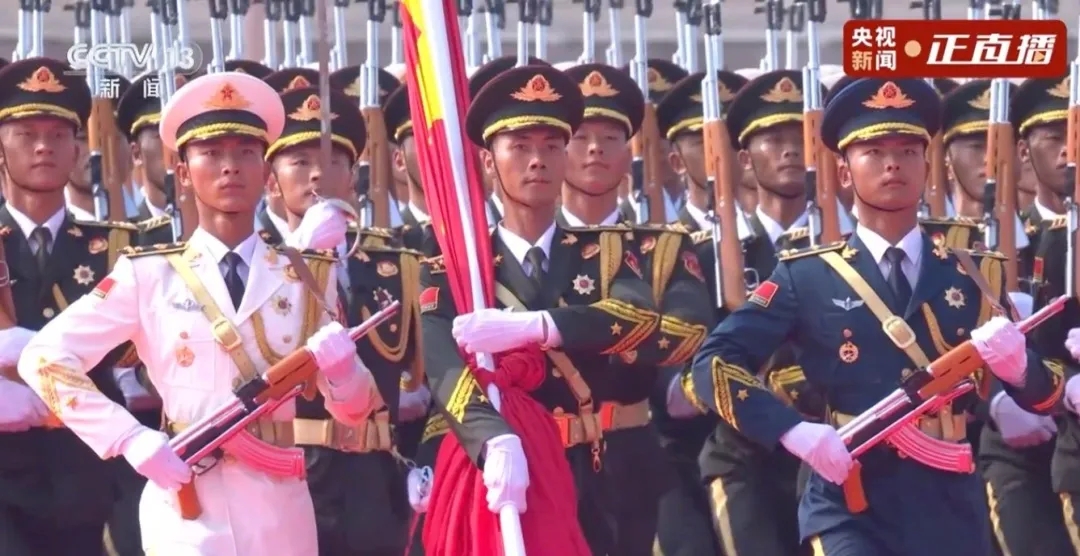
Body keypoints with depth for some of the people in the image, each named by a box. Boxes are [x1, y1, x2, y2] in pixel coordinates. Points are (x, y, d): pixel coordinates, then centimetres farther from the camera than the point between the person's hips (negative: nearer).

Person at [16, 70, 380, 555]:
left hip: (280, 508, 3)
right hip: (184, 507, -3)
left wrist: (341, 365, -15)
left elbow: (354, 409, 8)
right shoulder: (148, 275, 0)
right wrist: (131, 440, -14)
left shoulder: (307, 276, 8)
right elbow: (44, 358, -5)